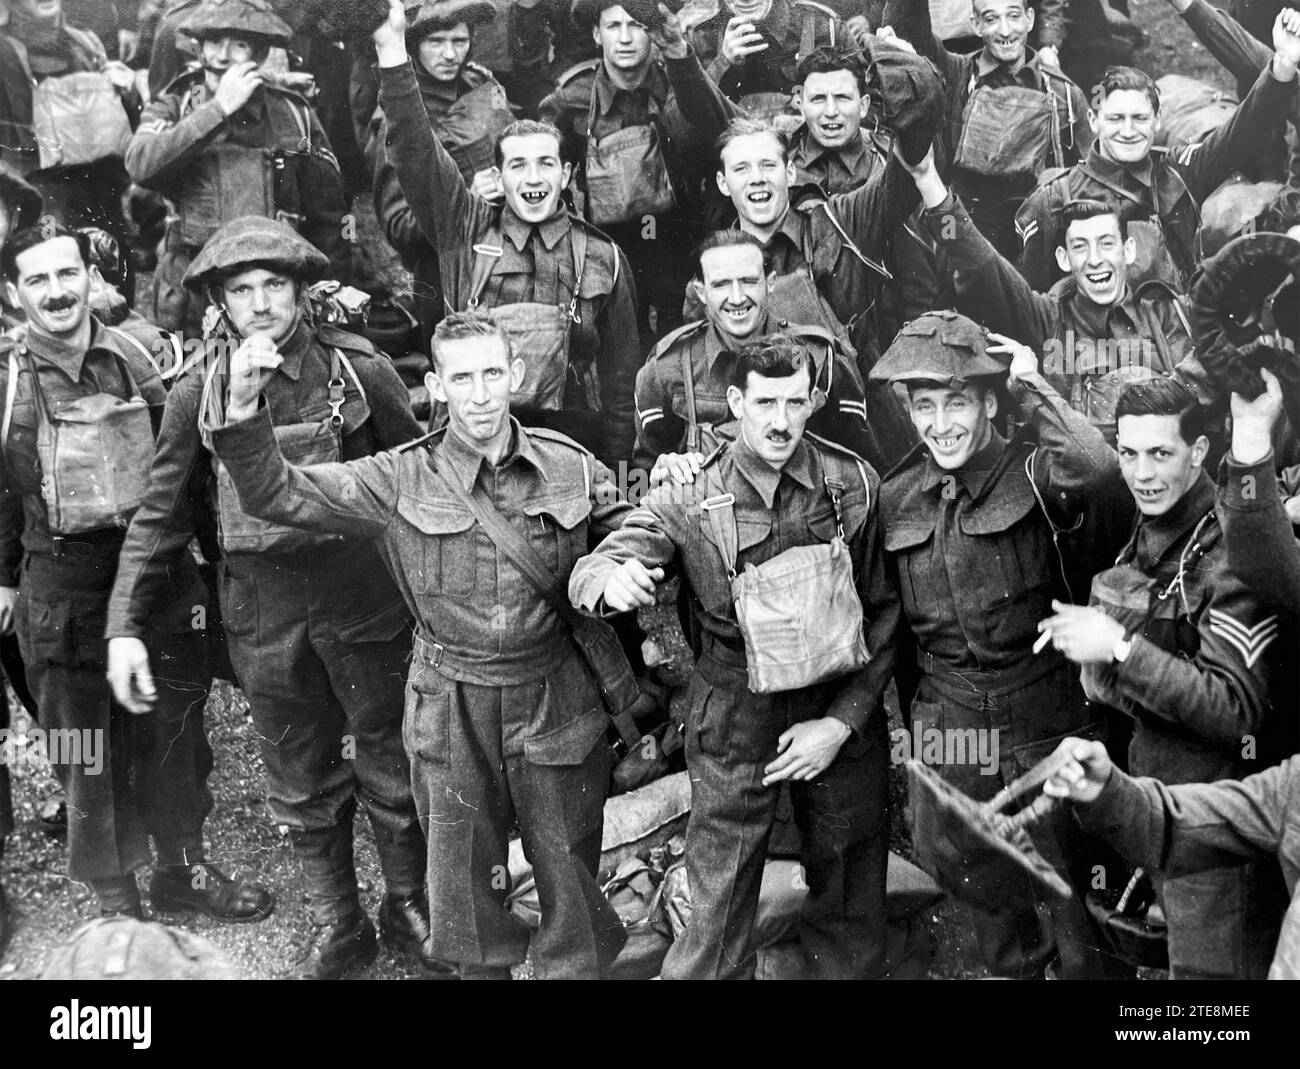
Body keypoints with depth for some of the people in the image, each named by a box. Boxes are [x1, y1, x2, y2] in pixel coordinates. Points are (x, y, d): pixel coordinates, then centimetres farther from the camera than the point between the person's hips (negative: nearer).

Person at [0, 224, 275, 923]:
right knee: (87, 749, 7)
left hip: (158, 567, 2)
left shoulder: (136, 357, 1)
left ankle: (182, 870, 33)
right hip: (61, 584, -2)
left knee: (175, 730, 12)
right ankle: (113, 898, 24)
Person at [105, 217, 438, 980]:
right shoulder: (199, 394, -3)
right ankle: (337, 925, 33)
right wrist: (125, 624, -4)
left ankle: (409, 909, 32)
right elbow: (162, 516, 2)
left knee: (393, 771, 12)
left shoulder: (360, 370, -8)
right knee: (302, 786, 14)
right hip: (264, 617, 2)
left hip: (365, 603, -1)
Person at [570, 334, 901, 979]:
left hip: (844, 714, 1)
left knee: (849, 908, 13)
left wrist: (842, 722, -9)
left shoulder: (854, 485, -5)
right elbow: (588, 575, -12)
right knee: (718, 910, 3)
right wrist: (613, 580, -37)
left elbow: (883, 614, -1)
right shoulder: (688, 496, -7)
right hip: (734, 725, -1)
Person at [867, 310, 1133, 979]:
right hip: (950, 733, 5)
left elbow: (1095, 468, -36)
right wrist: (916, 712, 16)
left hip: (1048, 723, -4)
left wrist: (1029, 387, -22)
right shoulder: (897, 499, 3)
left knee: (1071, 899, 6)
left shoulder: (1034, 472, -11)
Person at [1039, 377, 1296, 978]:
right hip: (1154, 804, 8)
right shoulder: (1143, 543, 7)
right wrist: (1086, 638, 3)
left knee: (1209, 970, 3)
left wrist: (1120, 648, -29)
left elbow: (1237, 712, -25)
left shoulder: (1233, 554, -19)